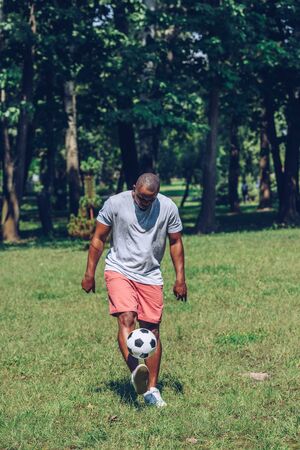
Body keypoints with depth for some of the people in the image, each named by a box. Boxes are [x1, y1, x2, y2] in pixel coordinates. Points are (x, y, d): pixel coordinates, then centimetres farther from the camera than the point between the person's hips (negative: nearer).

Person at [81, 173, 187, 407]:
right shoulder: (115, 204, -8)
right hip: (119, 271, -2)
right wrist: (89, 274, 0)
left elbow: (176, 242, 7)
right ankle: (135, 370, -40)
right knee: (126, 318, -25)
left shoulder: (168, 208, -4)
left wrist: (180, 278, 5)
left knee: (152, 330, 1)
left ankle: (152, 390, 7)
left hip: (151, 276, 2)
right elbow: (98, 239, 1)